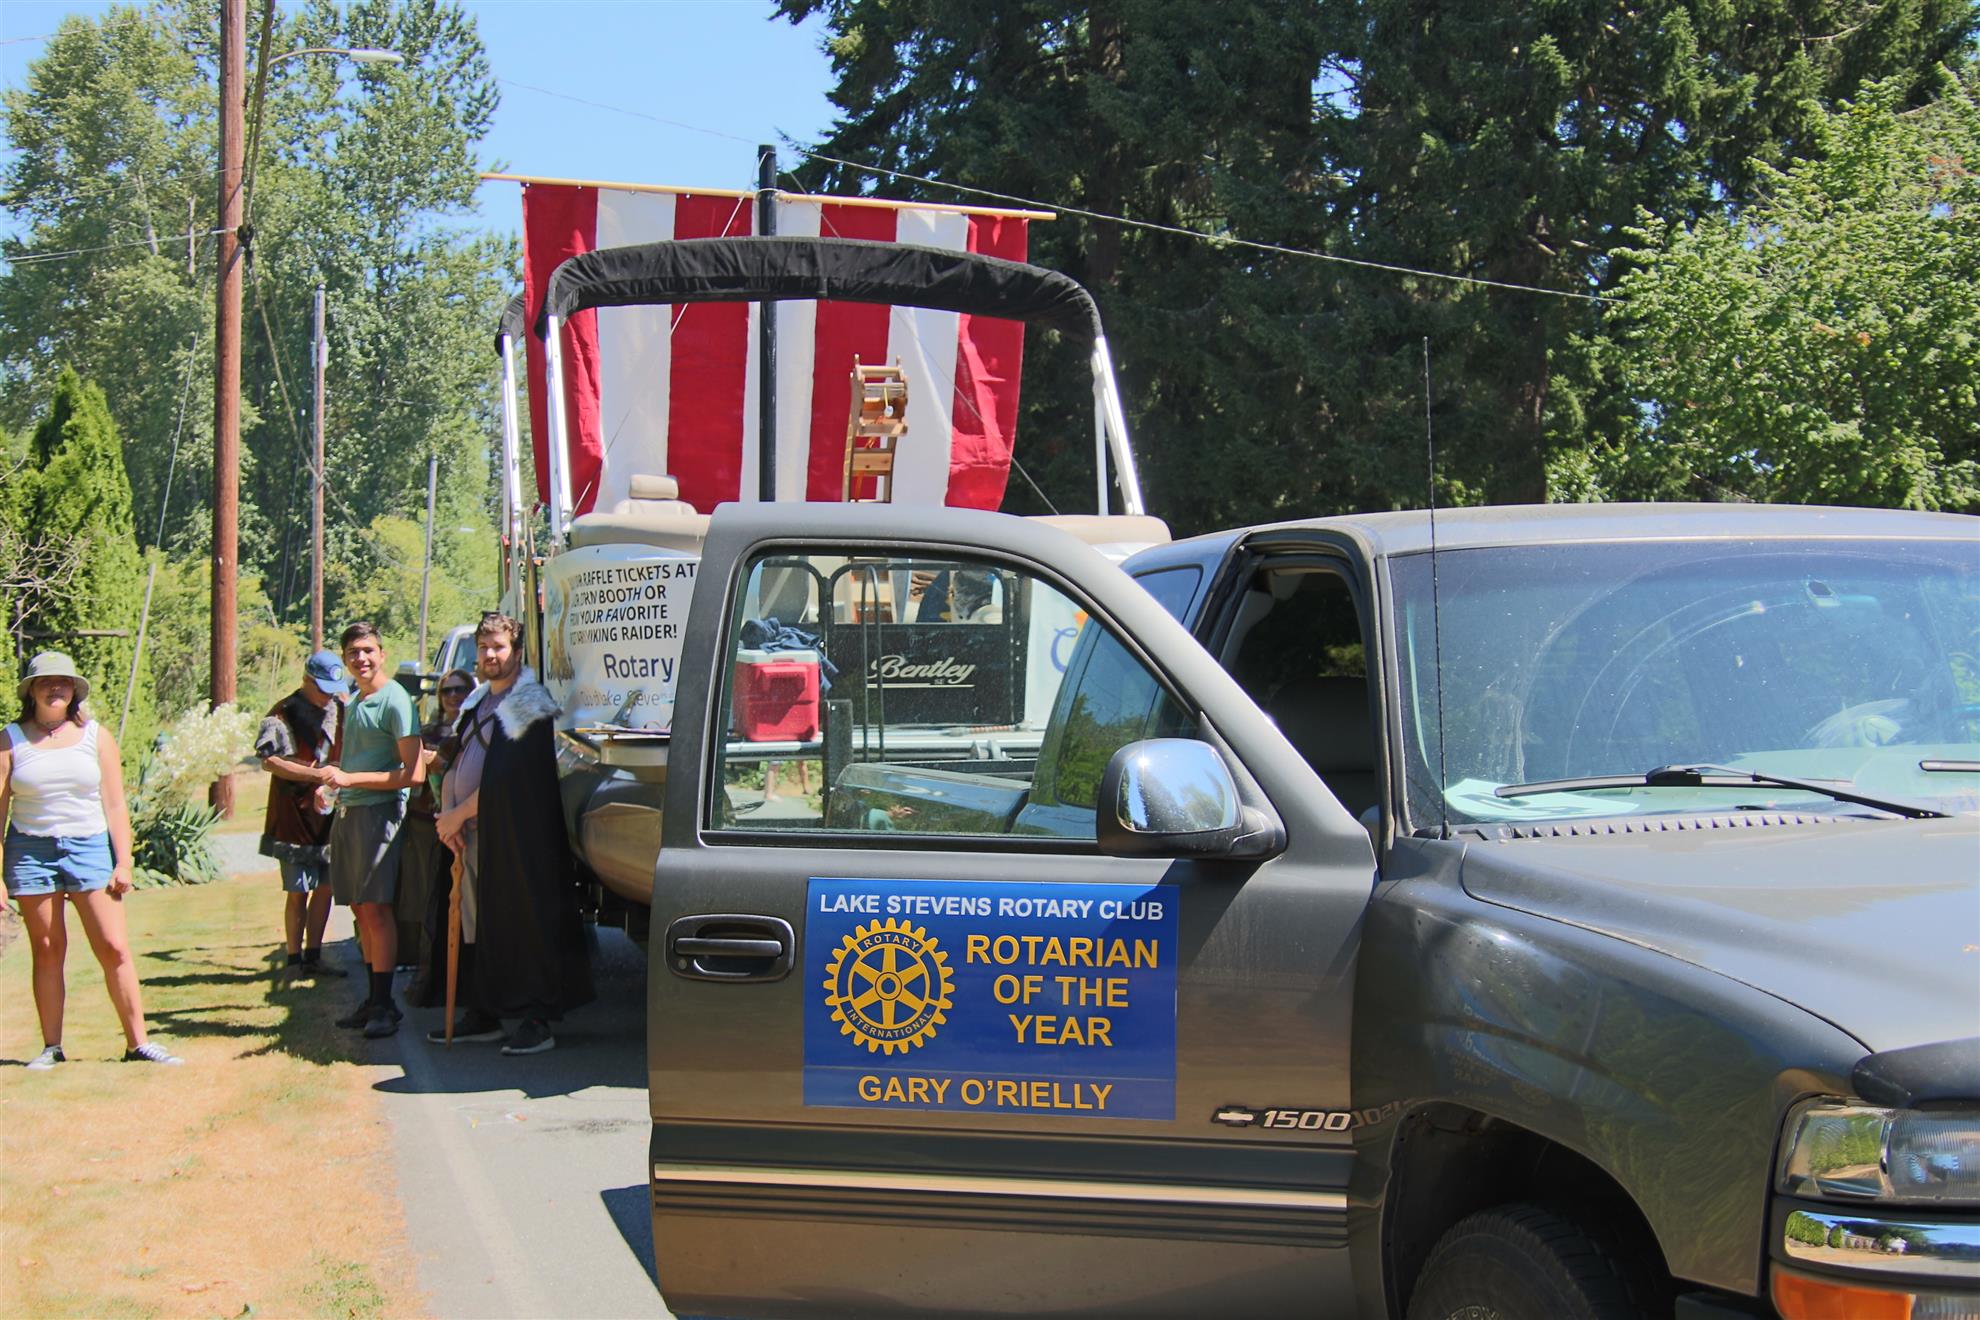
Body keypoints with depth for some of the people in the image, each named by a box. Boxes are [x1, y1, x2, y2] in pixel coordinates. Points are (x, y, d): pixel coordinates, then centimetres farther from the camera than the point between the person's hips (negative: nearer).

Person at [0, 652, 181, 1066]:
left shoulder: (96, 736, 7)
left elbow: (115, 806, 6)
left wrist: (123, 863, -1)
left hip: (89, 847, 0)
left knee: (114, 948, -5)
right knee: (47, 950, 3)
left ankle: (137, 1042, 1)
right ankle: (51, 1047, 11)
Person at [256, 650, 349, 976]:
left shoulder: (339, 709, 10)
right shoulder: (284, 713, -8)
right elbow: (270, 762, -16)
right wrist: (315, 773, -23)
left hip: (330, 813, 6)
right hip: (295, 815, -6)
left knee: (325, 888, 8)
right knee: (299, 892, -2)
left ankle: (313, 957, 17)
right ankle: (294, 959, 7)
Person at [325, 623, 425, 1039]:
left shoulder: (394, 701, -10)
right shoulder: (353, 704, 18)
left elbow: (412, 773, -15)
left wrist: (350, 779, -16)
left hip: (378, 812, -8)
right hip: (346, 812, 8)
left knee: (376, 908, -9)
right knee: (360, 908, 9)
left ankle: (384, 1004, -6)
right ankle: (373, 1000, 14)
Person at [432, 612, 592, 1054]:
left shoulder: (530, 704, -8)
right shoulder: (478, 703, 18)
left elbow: (506, 776, -15)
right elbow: (456, 764, 18)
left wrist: (461, 814, -11)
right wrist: (446, 813, 1)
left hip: (516, 835, -8)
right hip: (474, 833, 8)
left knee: (527, 924, -5)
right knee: (484, 926, 12)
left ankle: (538, 1021, -3)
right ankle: (483, 1015, 20)